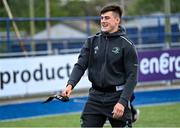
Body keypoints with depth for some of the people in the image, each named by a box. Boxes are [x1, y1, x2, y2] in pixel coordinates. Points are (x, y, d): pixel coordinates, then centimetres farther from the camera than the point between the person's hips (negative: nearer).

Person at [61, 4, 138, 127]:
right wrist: (70, 85, -18)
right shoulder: (92, 41, 7)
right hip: (95, 97, 3)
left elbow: (132, 76, -9)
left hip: (117, 97, -3)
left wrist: (122, 102, -19)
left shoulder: (127, 45, -4)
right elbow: (80, 65, 2)